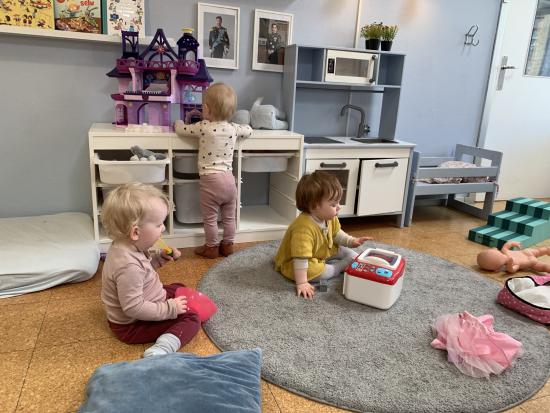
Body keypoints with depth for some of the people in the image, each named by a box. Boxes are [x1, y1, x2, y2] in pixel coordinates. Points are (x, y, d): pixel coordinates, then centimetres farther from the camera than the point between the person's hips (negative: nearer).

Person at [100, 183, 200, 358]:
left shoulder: (127, 246, -5)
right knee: (190, 319, -16)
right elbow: (134, 308, -34)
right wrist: (170, 309, -25)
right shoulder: (128, 265, -35)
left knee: (178, 288, 24)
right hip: (131, 326, -10)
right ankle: (163, 348, -35)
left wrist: (159, 258, -2)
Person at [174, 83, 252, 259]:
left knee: (210, 218, 10)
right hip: (229, 179, 5)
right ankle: (228, 245, 29)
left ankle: (211, 248, 21)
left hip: (210, 180, -5)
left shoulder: (203, 127, -8)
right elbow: (248, 130, 24)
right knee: (229, 217, 18)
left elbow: (180, 129, 6)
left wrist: (178, 122, 27)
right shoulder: (233, 128, 3)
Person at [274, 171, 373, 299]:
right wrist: (301, 283, -39)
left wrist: (352, 241, -6)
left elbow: (336, 234, 8)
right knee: (314, 271, -33)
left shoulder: (329, 218, -12)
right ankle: (341, 266, -12)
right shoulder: (303, 228, -42)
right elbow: (301, 259, -41)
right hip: (293, 264, -8)